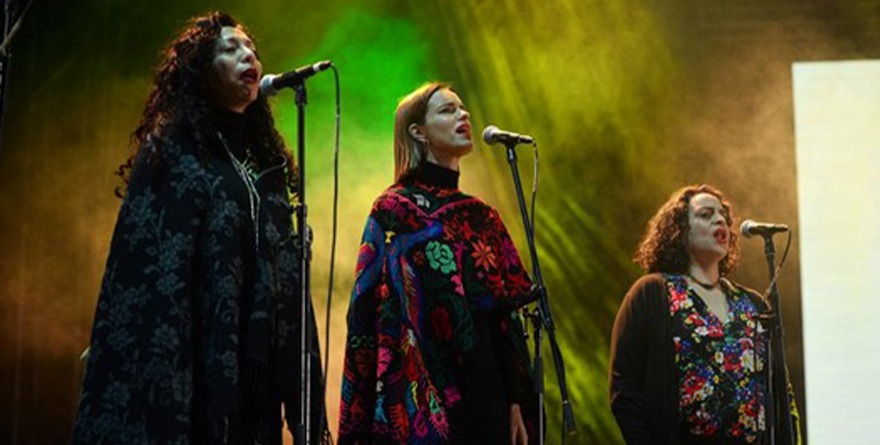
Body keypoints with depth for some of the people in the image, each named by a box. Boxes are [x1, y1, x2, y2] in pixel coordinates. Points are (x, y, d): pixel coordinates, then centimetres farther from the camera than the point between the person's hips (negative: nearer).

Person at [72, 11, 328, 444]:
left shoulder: (266, 164, 19)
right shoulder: (172, 150, 1)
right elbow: (145, 265, -9)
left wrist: (298, 389, 9)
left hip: (253, 369, 6)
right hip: (188, 362, -6)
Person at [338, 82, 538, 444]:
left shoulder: (483, 218, 15)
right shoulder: (395, 209, -2)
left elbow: (505, 314, 10)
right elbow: (369, 312, -8)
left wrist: (516, 402, 3)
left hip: (485, 398, 5)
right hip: (426, 399, -5)